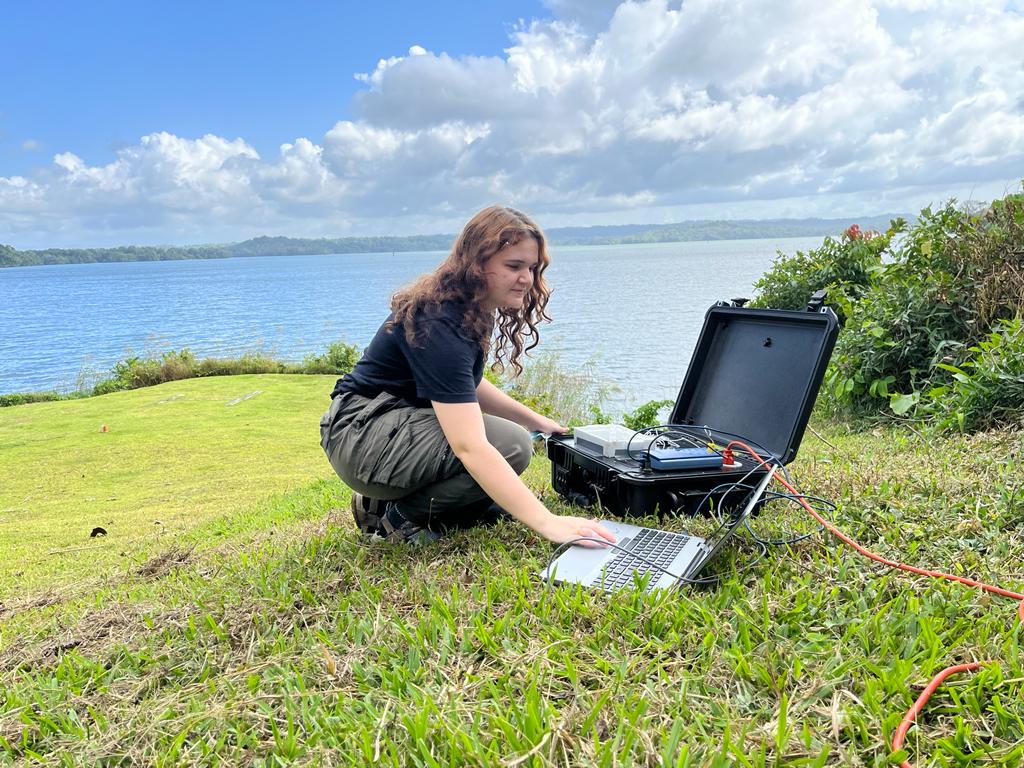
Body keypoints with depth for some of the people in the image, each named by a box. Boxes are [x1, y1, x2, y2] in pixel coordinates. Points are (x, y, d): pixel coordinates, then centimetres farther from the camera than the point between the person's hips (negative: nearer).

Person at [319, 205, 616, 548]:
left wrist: (535, 420, 13)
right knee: (511, 445, -25)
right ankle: (398, 514, -10)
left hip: (400, 423, 10)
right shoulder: (440, 324, -28)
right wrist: (547, 522, -41)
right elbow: (469, 447, -37)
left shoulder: (474, 308, 3)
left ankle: (390, 498, 7)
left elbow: (465, 385, 19)